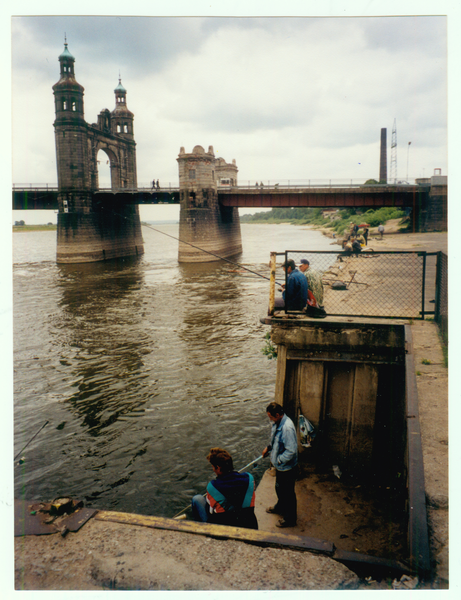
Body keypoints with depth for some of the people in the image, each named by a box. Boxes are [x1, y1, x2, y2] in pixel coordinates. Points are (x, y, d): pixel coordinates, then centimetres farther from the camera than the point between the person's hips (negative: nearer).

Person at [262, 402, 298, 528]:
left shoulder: (287, 428, -33)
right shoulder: (277, 423, -3)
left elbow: (291, 451, -32)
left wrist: (278, 460, -23)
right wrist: (268, 448, 8)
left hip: (287, 467, -9)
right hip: (279, 466, 9)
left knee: (288, 493, 10)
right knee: (279, 488, 29)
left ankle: (290, 519, 29)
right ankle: (280, 507, 53)